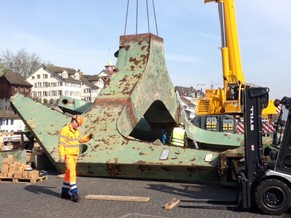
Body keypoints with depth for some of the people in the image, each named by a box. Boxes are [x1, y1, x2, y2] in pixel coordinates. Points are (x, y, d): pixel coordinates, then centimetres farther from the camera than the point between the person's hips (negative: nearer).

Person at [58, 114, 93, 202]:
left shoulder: (75, 131, 12)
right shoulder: (65, 130, -15)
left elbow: (80, 139, 24)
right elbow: (61, 144, -18)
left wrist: (88, 137, 8)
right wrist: (61, 156, -22)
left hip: (74, 155, 9)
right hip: (68, 155, -9)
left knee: (69, 173, 13)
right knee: (72, 173, -14)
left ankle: (64, 192, 22)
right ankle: (74, 193, -15)